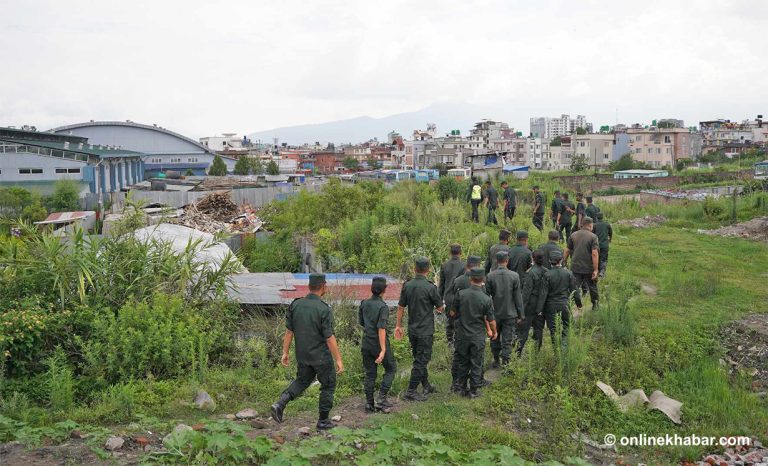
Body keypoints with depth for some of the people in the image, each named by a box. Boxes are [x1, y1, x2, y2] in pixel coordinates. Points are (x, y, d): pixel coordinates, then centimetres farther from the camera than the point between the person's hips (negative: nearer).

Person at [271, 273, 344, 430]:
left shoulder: (295, 304, -4)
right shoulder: (324, 309, -20)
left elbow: (288, 331, 0)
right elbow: (329, 338, -19)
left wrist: (285, 353, 9)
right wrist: (339, 360, -12)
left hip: (302, 354, 5)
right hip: (321, 356, -5)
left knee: (302, 380, 25)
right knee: (328, 385, 14)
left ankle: (281, 403, 5)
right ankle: (323, 421, 20)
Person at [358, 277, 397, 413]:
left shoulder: (364, 304, 2)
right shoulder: (383, 307, -17)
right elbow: (381, 329, -24)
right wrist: (383, 350, -25)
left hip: (366, 344, 6)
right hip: (379, 344, -5)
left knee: (370, 373, 12)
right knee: (391, 369, 12)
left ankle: (369, 403, 14)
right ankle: (381, 398, 3)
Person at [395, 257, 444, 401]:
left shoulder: (407, 285, -1)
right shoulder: (430, 287, -17)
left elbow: (400, 307, 4)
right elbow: (440, 307, -6)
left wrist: (398, 326, 13)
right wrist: (439, 309, 17)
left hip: (412, 330, 6)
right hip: (426, 331, -6)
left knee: (420, 358, 18)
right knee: (421, 360, 2)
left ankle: (426, 386, 31)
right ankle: (411, 391, 2)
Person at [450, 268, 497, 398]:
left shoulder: (461, 294, -12)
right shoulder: (486, 299, -15)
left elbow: (453, 313, -2)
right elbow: (491, 321, -8)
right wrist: (494, 332, 11)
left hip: (462, 335, 2)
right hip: (478, 337, -1)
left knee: (462, 361, 18)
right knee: (476, 363, 11)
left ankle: (462, 386, 29)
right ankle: (473, 390, 19)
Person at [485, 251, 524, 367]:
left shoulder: (490, 276, -9)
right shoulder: (514, 276, -10)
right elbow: (518, 297, -5)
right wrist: (520, 315, 3)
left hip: (495, 313, 1)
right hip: (510, 314, -1)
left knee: (495, 338, 17)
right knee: (507, 340, 5)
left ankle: (496, 361, 28)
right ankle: (505, 362, 5)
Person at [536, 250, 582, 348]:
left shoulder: (547, 274, -13)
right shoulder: (568, 273, -5)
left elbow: (544, 293, -11)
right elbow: (574, 290, 2)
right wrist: (579, 303, 15)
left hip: (551, 305, -2)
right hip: (564, 305, 2)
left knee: (553, 329, 6)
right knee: (565, 327, 13)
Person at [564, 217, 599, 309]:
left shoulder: (573, 235, 2)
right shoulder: (593, 237, -10)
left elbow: (568, 250, 8)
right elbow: (594, 254, -17)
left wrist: (565, 260, 24)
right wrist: (595, 270, -16)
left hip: (575, 267, 2)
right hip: (589, 268, -2)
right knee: (592, 288, 16)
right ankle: (595, 305, 30)